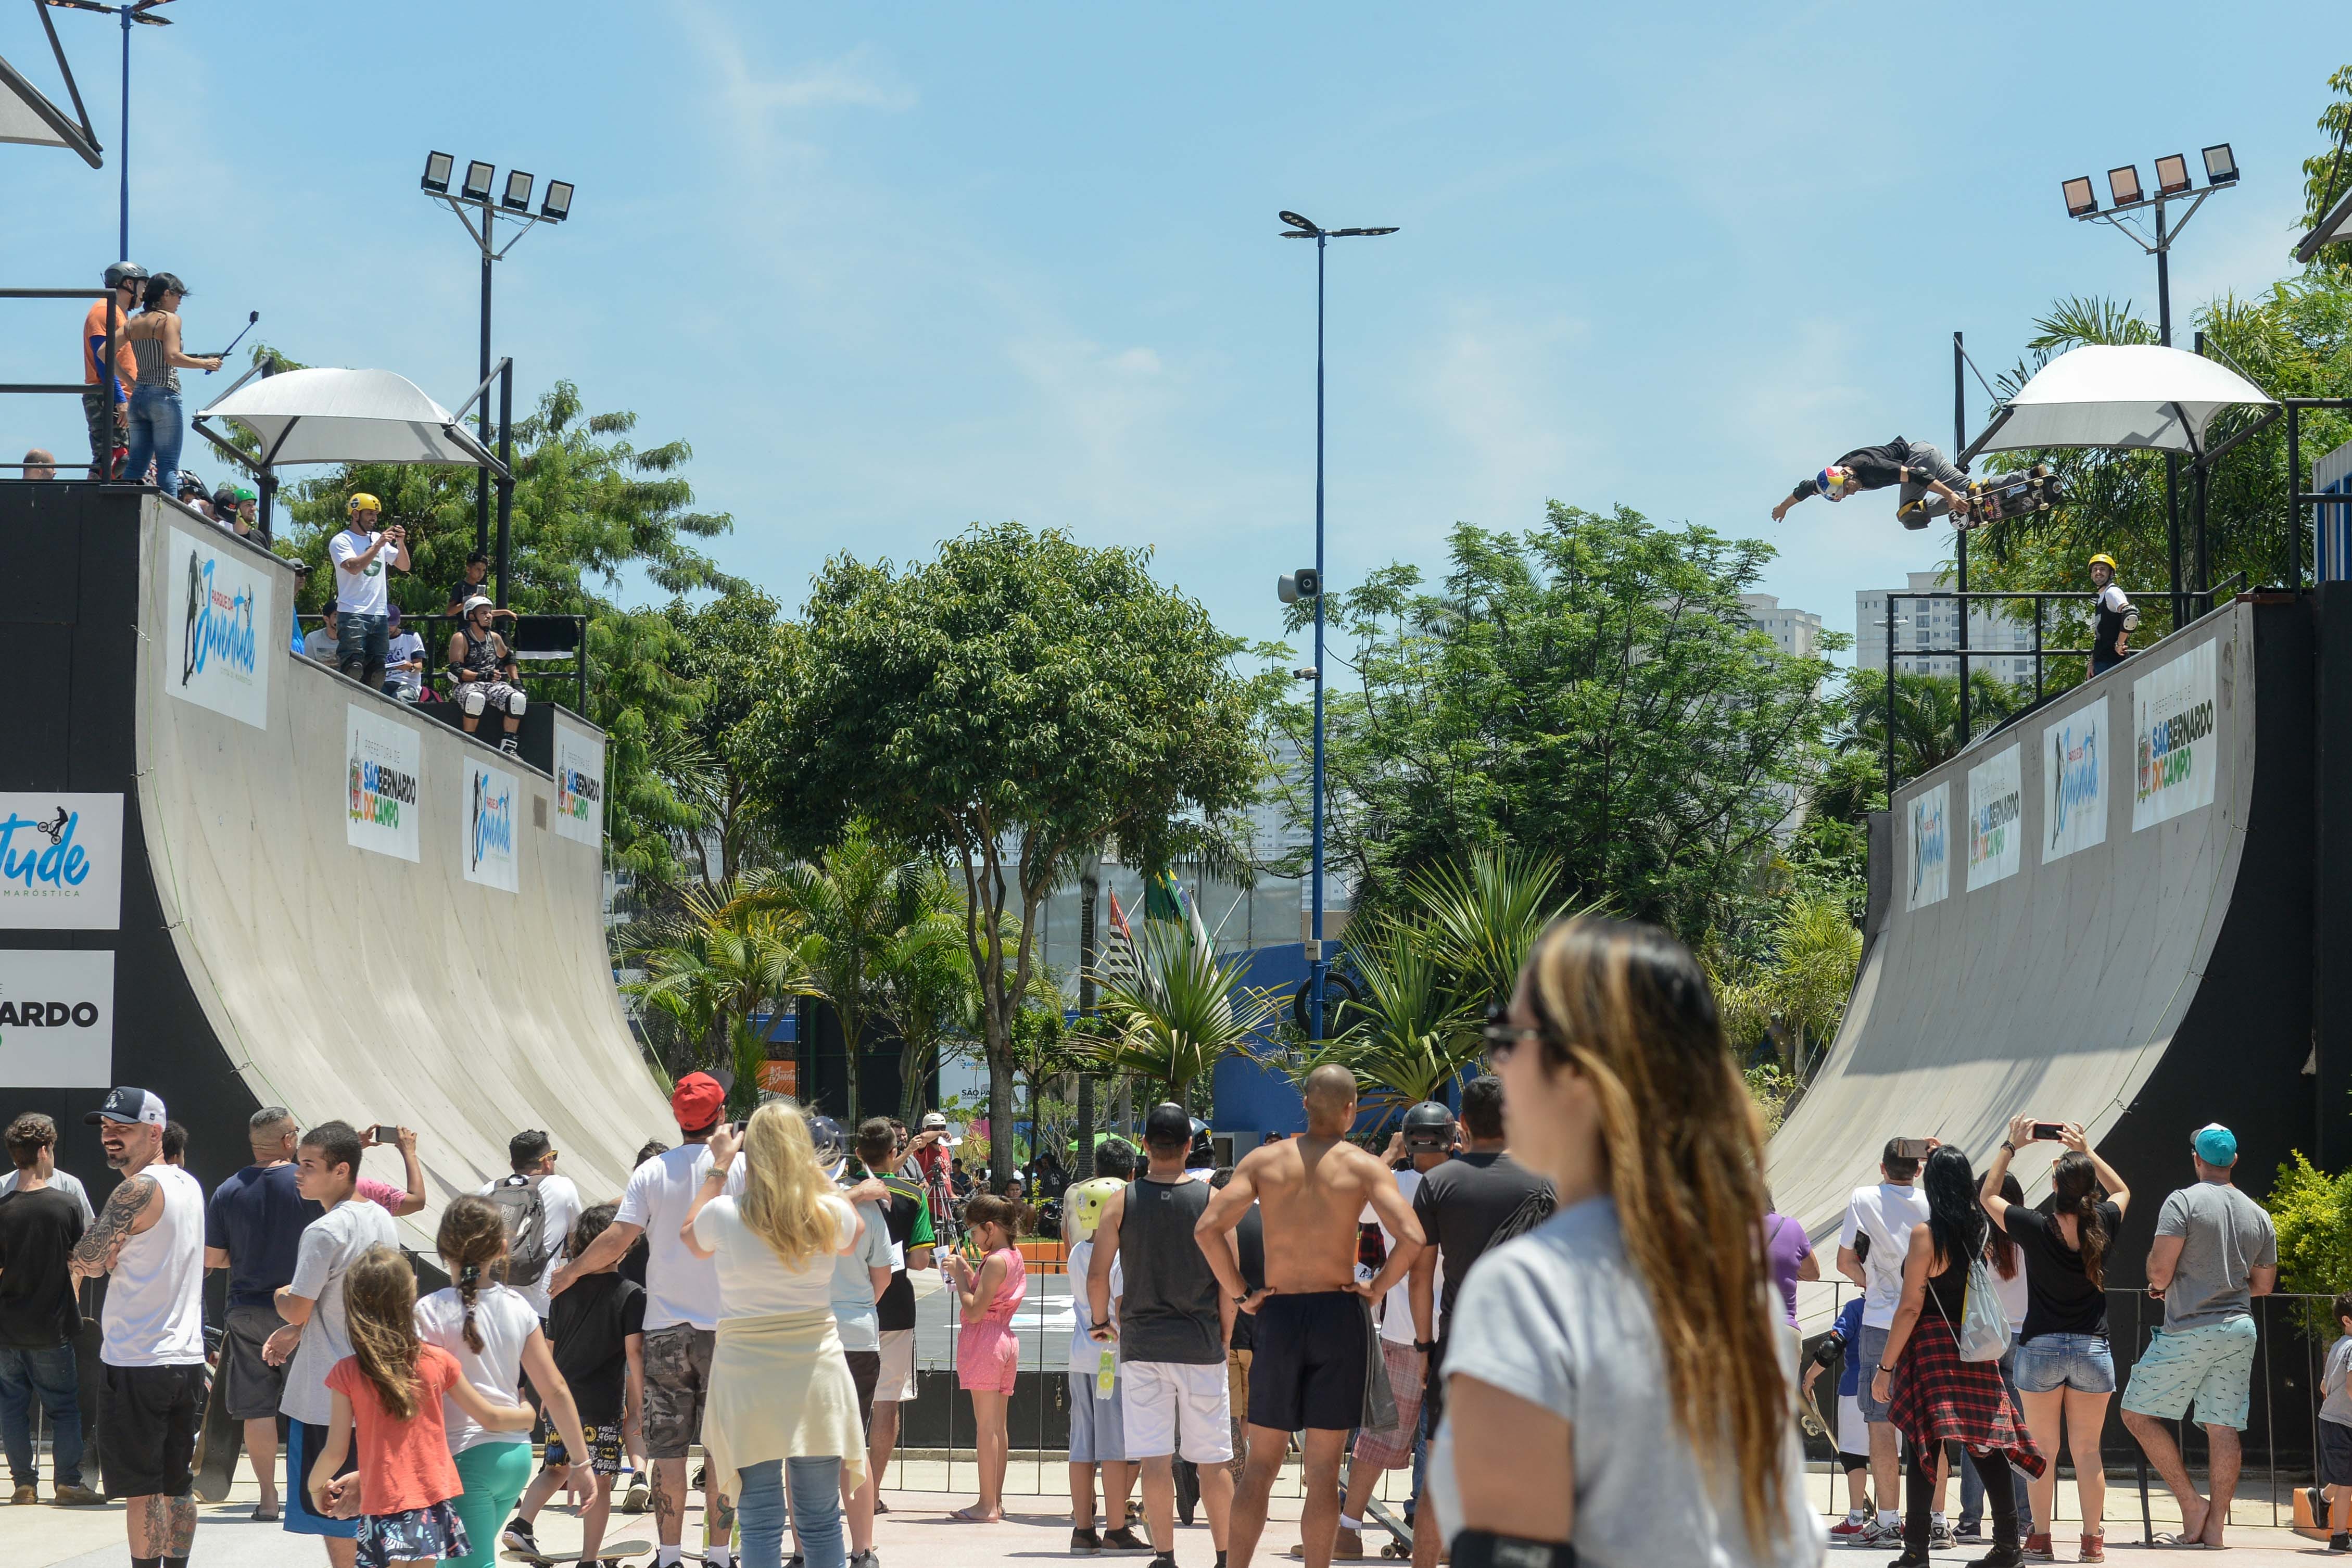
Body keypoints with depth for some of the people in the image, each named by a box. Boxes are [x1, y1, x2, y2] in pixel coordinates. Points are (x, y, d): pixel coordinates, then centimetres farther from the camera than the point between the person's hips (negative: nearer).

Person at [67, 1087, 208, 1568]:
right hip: (186, 1360, 8)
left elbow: (86, 1263, -14)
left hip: (135, 1365, -8)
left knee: (140, 1490, -3)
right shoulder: (189, 1185, 13)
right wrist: (116, 1251, 8)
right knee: (176, 1486, 14)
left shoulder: (138, 1190, -15)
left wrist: (104, 1254, 5)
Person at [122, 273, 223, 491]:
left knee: (136, 464, 8)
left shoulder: (133, 322, 14)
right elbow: (172, 356, -18)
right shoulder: (170, 319, -5)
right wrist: (205, 363, -8)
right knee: (168, 465, -7)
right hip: (164, 395, -7)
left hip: (138, 395, 7)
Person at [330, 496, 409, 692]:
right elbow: (354, 567, -17)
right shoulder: (341, 541, -1)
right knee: (353, 668, -16)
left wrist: (401, 544, 0)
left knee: (377, 672, 5)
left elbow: (404, 566, 17)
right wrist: (378, 546, -17)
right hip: (353, 615, -7)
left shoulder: (378, 539, 18)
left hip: (380, 615, 7)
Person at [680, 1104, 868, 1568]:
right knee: (821, 1521, 8)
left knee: (760, 1523, 4)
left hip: (746, 1376, -1)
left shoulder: (724, 1216, -10)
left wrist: (719, 1166, 20)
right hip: (816, 1370, 1)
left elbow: (690, 1236, 15)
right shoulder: (832, 1215, -5)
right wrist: (812, 1173, 24)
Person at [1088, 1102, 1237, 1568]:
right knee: (1213, 1459, 7)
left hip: (1141, 1342, 0)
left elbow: (1097, 1275, -2)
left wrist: (1100, 1322, 15)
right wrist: (1223, 1339, 9)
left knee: (1154, 1456, 2)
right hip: (1200, 1344, 0)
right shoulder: (1212, 1201, -3)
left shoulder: (1122, 1202, -2)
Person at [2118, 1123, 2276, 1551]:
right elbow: (2264, 1284, 17)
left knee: (2139, 1414, 3)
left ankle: (2192, 1505, -1)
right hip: (2239, 1329, 6)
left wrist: (2160, 1282, 8)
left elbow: (2160, 1271, -14)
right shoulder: (2258, 1215, 10)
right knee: (2223, 1427, 4)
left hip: (2189, 1330, -6)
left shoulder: (2183, 1202, -9)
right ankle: (2215, 1525, 4)